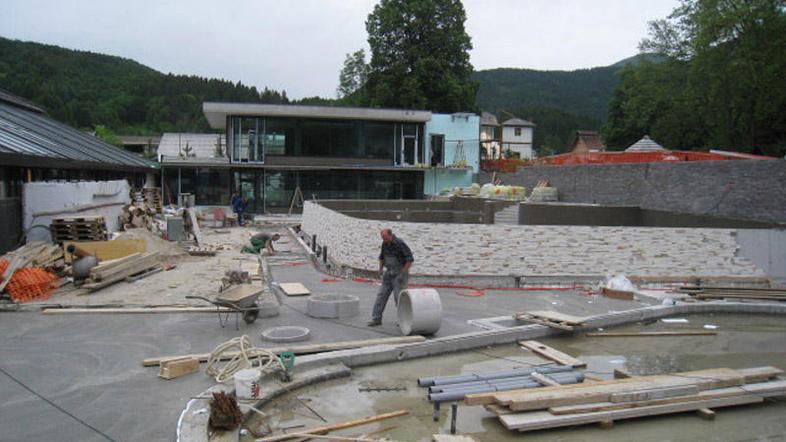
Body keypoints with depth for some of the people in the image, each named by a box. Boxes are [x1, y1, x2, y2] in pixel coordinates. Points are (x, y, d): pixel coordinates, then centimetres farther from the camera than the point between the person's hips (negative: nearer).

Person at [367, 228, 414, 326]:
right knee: (382, 295, 1)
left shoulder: (400, 244, -20)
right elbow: (382, 257, 18)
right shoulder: (385, 243, 3)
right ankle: (376, 318, 6)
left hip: (400, 274, -7)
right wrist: (380, 270, 6)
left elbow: (410, 259, -20)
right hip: (389, 273, 7)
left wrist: (402, 273, -22)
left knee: (399, 296, -10)